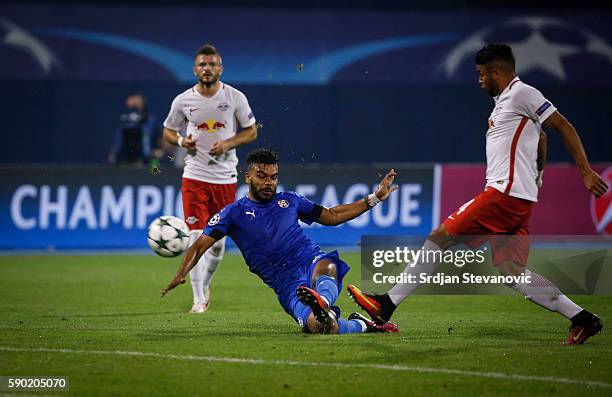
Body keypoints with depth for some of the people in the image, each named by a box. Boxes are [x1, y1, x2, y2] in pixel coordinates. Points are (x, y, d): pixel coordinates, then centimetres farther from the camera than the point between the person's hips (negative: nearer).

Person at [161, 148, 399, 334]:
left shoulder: (289, 201, 20)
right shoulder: (234, 213, 10)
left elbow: (332, 216, 31)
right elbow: (201, 245, 2)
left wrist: (374, 198, 26)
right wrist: (180, 275, -17)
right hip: (288, 285, -2)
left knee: (326, 267, -40)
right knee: (317, 327, -34)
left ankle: (323, 303, -70)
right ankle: (361, 325, -10)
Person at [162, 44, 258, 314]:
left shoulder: (235, 97, -1)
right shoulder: (183, 101, -1)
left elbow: (251, 131, 6)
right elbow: (168, 131, 13)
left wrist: (228, 143, -11)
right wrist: (181, 141, -10)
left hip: (225, 177, 1)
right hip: (194, 177, -1)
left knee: (218, 239, 9)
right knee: (196, 237, -11)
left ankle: (206, 284, 35)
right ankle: (198, 299, -8)